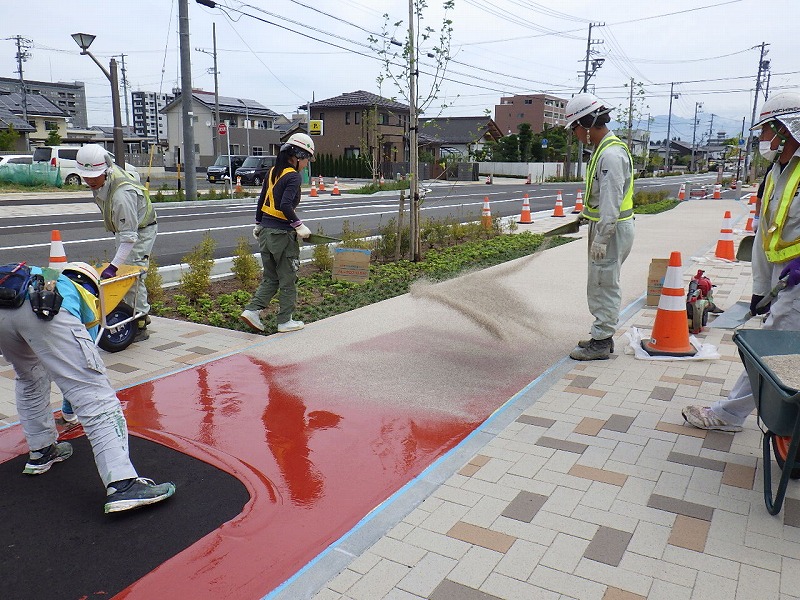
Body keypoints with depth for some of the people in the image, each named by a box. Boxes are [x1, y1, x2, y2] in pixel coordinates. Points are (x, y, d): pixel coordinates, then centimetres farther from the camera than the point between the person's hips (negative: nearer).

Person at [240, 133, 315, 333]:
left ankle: (252, 310, 7)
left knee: (270, 278, 18)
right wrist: (299, 226, -16)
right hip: (282, 234, -8)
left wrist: (258, 224, 24)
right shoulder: (293, 176, -13)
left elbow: (262, 201, 16)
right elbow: (285, 206, -23)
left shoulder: (273, 172, 11)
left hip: (265, 232, 8)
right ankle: (285, 321, 14)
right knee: (288, 280, 6)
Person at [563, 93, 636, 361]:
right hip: (603, 226, 10)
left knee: (604, 286, -3)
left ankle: (600, 343, 6)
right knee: (600, 285, 17)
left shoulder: (611, 154, -19)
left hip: (613, 229, -10)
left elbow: (611, 202, -24)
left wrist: (601, 239, -24)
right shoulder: (603, 149, 14)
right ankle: (602, 336, 28)